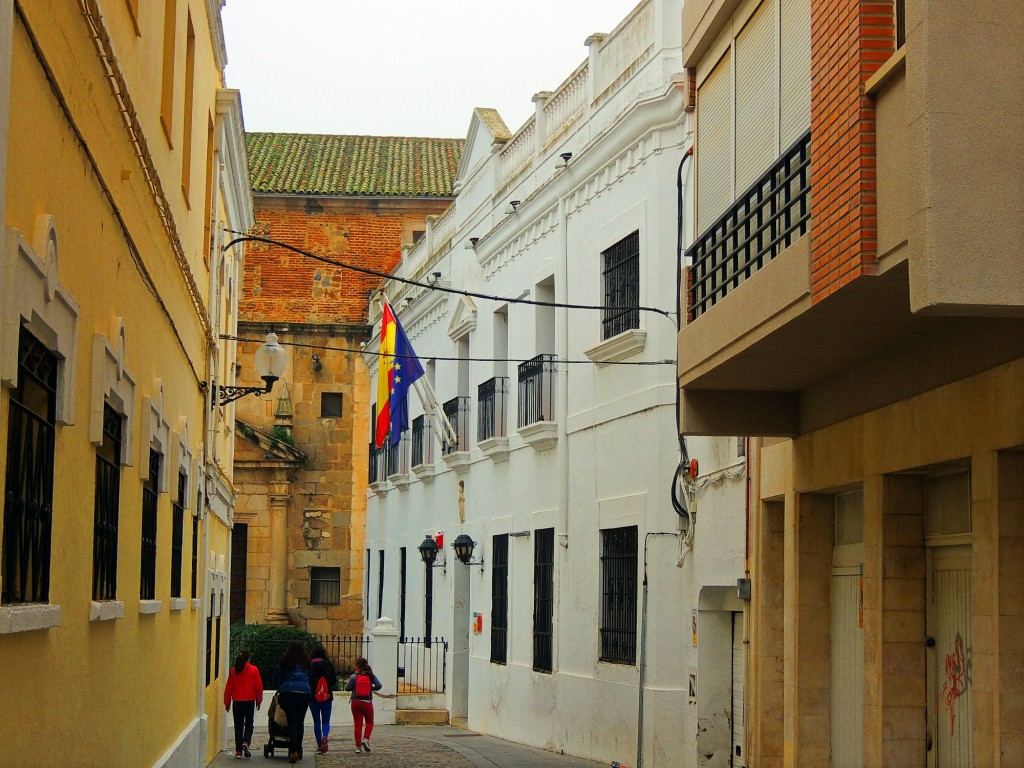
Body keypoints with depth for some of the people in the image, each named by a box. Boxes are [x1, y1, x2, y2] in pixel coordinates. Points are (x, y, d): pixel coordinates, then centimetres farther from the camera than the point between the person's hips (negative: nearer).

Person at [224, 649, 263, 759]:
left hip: (237, 702, 2)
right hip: (249, 701, -2)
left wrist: (227, 702, 13)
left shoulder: (233, 671, 0)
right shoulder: (254, 670, -5)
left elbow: (228, 688, 4)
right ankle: (246, 743, -14)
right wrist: (259, 701, 10)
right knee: (249, 724, 10)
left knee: (238, 726, 7)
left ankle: (238, 751, 5)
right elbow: (258, 687, -2)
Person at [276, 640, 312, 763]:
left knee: (292, 722, -7)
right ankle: (298, 751, 12)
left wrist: (279, 690, 32)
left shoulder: (285, 661, 7)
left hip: (288, 693, -2)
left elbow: (280, 676, 17)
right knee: (300, 722, 9)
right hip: (304, 693, 2)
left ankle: (294, 751, -20)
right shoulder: (306, 662, 10)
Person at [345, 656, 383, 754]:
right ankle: (366, 739, -7)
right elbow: (379, 686, -8)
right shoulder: (371, 676, -2)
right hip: (367, 702, 0)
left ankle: (358, 747, 2)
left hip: (356, 702, 0)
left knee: (358, 724, 5)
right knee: (369, 723, 17)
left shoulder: (354, 677, -6)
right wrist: (371, 688, 9)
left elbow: (347, 688, -5)